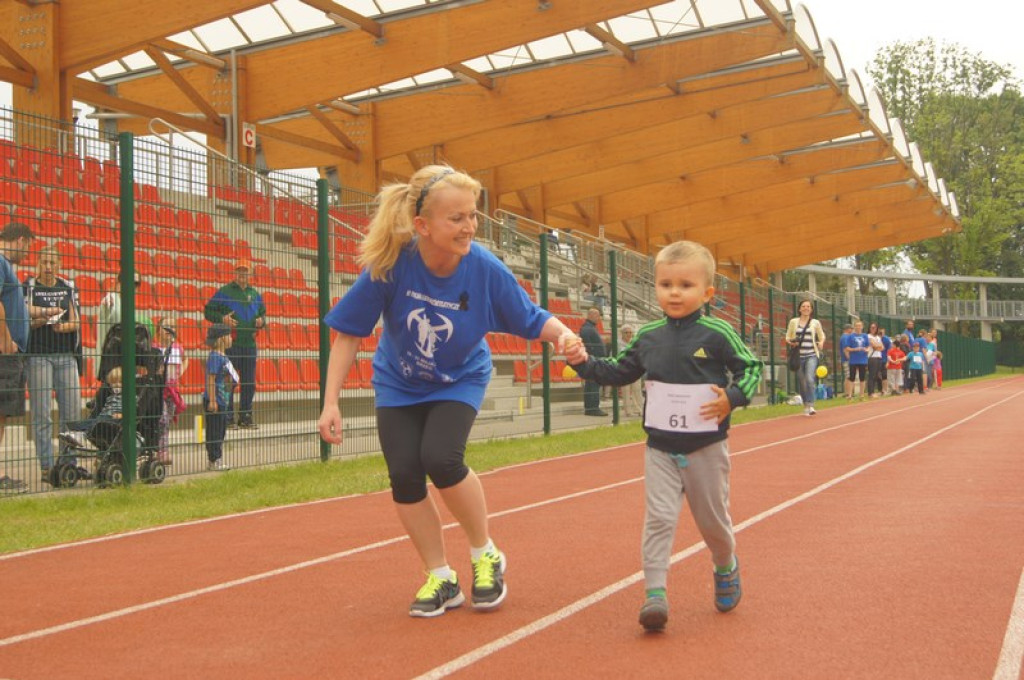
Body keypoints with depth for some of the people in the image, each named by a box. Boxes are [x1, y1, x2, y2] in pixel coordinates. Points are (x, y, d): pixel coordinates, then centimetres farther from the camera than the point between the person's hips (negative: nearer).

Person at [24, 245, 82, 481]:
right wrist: (42, 318, -21)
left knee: (72, 412, 1)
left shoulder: (68, 288, 13)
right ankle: (46, 467, -3)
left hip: (66, 355, 4)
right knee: (42, 415, -5)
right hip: (38, 355, -4)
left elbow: (74, 322, 7)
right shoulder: (30, 287, 3)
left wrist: (62, 326, -14)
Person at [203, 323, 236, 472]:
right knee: (214, 431, -4)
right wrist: (212, 400, -21)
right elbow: (211, 379, -19)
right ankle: (214, 461, 1)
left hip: (223, 401, 10)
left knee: (221, 432, 13)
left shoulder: (224, 357, 13)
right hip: (214, 401, -10)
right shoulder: (214, 357, -15)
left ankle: (218, 461, 20)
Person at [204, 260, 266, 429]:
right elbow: (208, 311, 1)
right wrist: (222, 318, -16)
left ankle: (246, 417, 15)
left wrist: (262, 321, 2)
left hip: (249, 344, 5)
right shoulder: (224, 292, 0)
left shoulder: (255, 294, 14)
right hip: (230, 344, -5)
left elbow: (262, 313, 24)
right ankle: (227, 418, 0)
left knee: (249, 382, 7)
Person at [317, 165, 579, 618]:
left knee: (441, 459, -24)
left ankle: (485, 555, 3)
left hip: (459, 380, -1)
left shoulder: (486, 270, -27)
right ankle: (441, 579, 12)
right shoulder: (389, 265, -29)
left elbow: (532, 320, -13)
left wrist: (561, 333, -36)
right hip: (398, 384, 2)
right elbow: (348, 332, -18)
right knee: (404, 476, -8)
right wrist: (331, 403, -19)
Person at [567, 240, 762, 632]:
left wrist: (732, 398, -22)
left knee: (713, 519, 13)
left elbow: (751, 368, -6)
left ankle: (726, 569, 41)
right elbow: (621, 372, 14)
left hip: (707, 448, -2)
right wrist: (585, 363, 1)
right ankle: (655, 593, -8)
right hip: (660, 448, 2)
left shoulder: (717, 334, -11)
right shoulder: (648, 336, 1)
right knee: (659, 518, -7)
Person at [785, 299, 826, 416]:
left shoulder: (815, 323, 5)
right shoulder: (793, 322, 7)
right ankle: (806, 406, 20)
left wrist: (821, 343, -7)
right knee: (801, 382, 6)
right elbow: (788, 337, 12)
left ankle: (810, 405, -20)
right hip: (798, 356, 2)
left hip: (811, 355, -2)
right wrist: (791, 342, -10)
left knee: (810, 379, -21)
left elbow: (822, 337, 15)